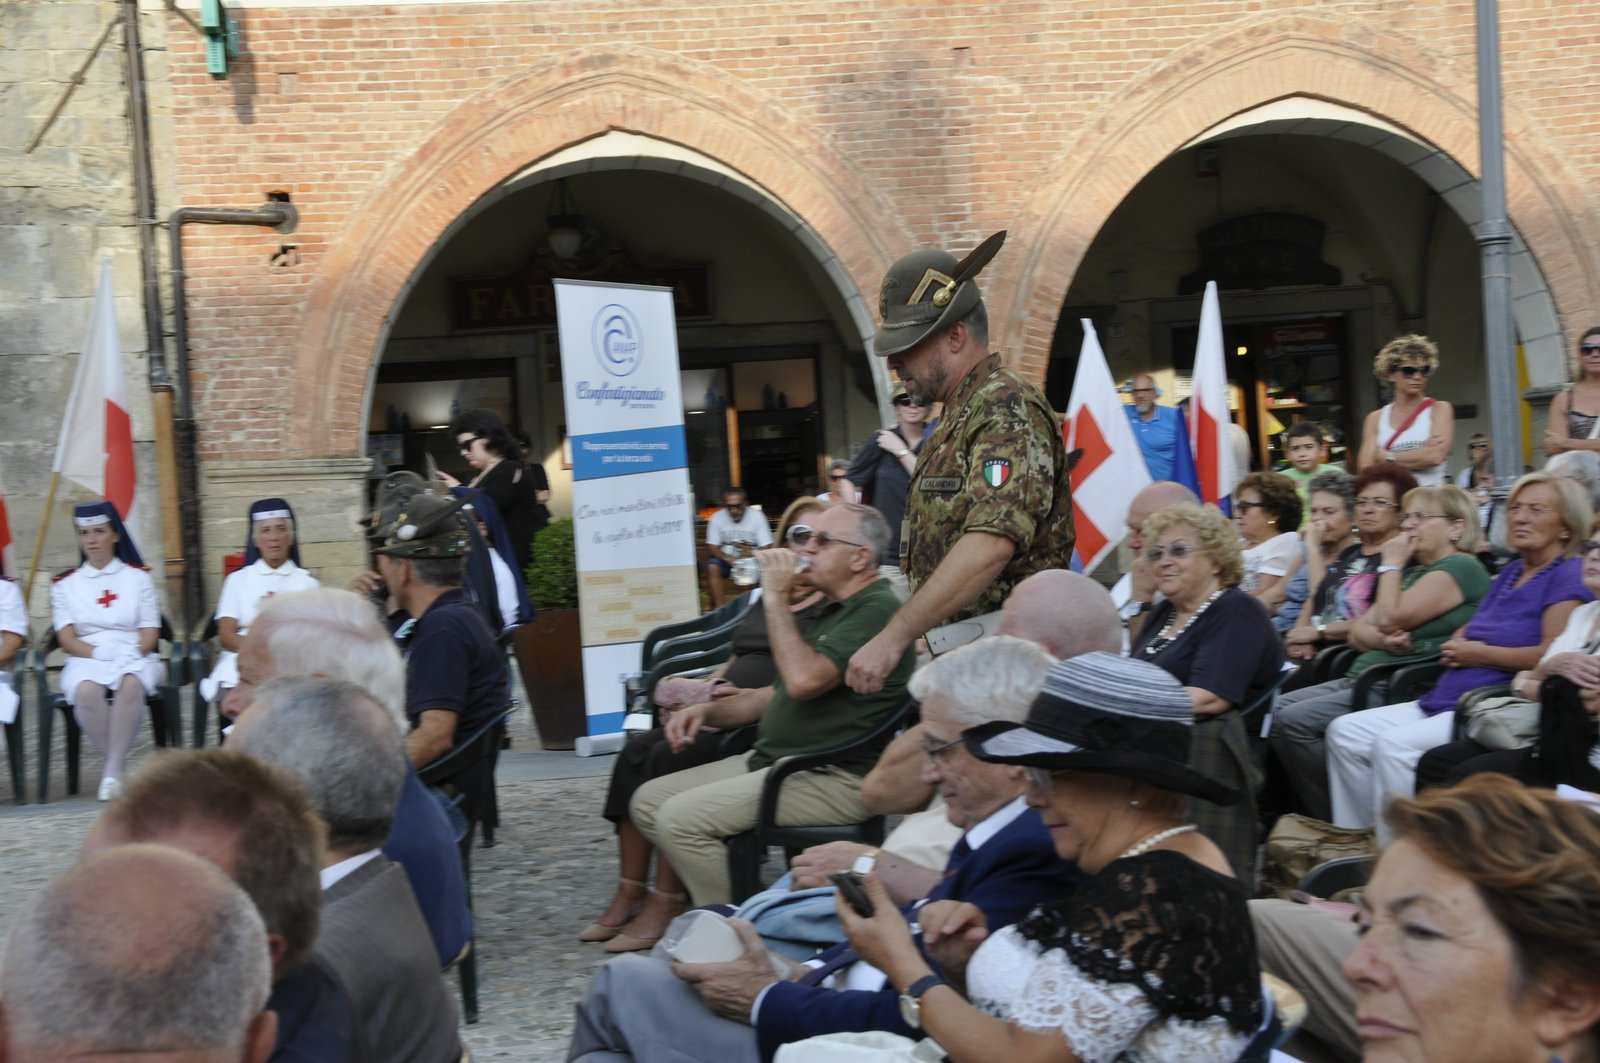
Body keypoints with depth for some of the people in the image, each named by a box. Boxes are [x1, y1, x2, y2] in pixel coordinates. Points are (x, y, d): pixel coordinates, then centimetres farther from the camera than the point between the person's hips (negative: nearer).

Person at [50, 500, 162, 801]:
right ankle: (118, 764, -24)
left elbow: (150, 634, 7)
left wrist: (129, 653, -15)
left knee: (130, 684, -38)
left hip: (134, 659, 0)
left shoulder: (138, 577, 14)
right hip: (86, 661, 0)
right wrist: (100, 653, -16)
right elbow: (67, 640, 4)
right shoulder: (65, 584, 15)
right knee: (86, 691, -37)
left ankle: (113, 770, -35)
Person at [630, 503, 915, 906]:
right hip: (772, 759, 11)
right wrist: (708, 711, 12)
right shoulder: (834, 610, 20)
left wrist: (776, 597, -17)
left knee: (680, 818, -22)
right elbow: (781, 692, 27)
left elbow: (804, 680, -27)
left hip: (833, 779, -11)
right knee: (648, 801, 6)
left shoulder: (877, 610, -15)